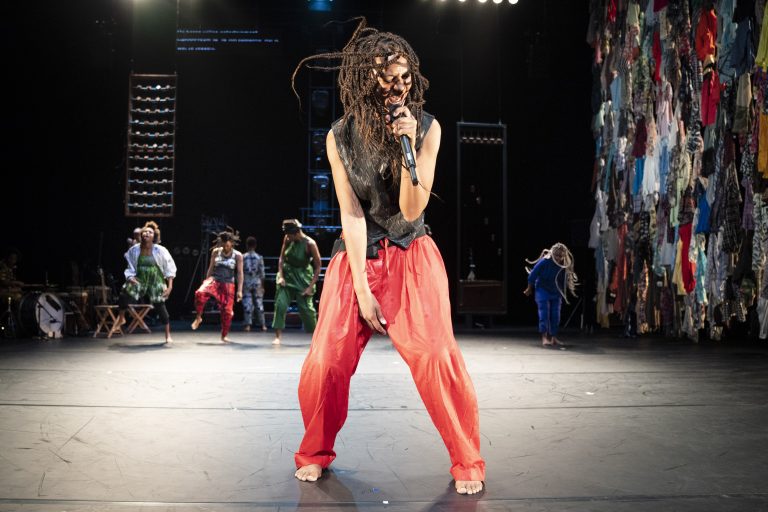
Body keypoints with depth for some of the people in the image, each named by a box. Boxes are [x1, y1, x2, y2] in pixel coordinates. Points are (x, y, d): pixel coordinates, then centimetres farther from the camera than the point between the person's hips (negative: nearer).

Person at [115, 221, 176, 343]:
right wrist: (130, 277, -13)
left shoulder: (160, 251, -12)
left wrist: (170, 286, -9)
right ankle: (121, 318, 9)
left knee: (160, 307, -2)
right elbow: (130, 268, 6)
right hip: (140, 280, 2)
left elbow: (170, 269, -5)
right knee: (125, 294, -21)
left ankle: (168, 335, 15)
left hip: (156, 282, -2)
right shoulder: (134, 250, -6)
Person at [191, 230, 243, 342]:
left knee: (227, 310, 0)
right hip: (214, 280, 1)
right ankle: (198, 317, -8)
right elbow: (211, 268, 10)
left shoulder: (238, 255, -3)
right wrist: (206, 282, 10)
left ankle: (224, 336, 18)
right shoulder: (216, 252, 2)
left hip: (228, 284, 0)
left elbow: (240, 273, -3)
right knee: (200, 293, -30)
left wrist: (240, 290, -8)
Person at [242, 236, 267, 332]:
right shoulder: (259, 257, -3)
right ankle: (263, 324, 11)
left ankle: (247, 325, 0)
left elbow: (240, 272, -2)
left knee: (247, 304, 2)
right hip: (257, 283, 1)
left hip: (246, 283, -1)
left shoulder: (243, 257, -3)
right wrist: (262, 286, 6)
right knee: (259, 304, 8)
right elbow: (262, 273, -2)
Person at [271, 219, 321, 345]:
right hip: (286, 275, 3)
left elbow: (318, 266, -14)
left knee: (306, 307, -2)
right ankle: (277, 337, -5)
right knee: (280, 304, -9)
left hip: (302, 278, -3)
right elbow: (282, 258, 4)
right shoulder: (287, 239, -7)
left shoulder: (309, 244, -19)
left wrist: (311, 286, -17)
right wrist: (281, 276, -8)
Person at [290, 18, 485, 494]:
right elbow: (352, 214, -9)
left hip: (412, 255, -1)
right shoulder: (340, 137, -5)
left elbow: (412, 210, -12)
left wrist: (408, 147, -25)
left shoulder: (427, 127, -8)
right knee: (326, 360, -7)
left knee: (437, 354, -17)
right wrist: (362, 289, -14)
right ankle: (316, 453, 20)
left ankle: (467, 461, 3)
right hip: (356, 257, 1)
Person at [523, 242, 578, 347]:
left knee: (555, 315, 4)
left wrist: (562, 294, 14)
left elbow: (564, 280, 9)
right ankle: (544, 337, -14)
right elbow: (533, 274, -11)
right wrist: (529, 289, -2)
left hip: (556, 293, 5)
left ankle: (553, 337, 14)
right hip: (542, 290, -5)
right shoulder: (544, 262, -20)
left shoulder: (565, 266, -7)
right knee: (544, 314, -13)